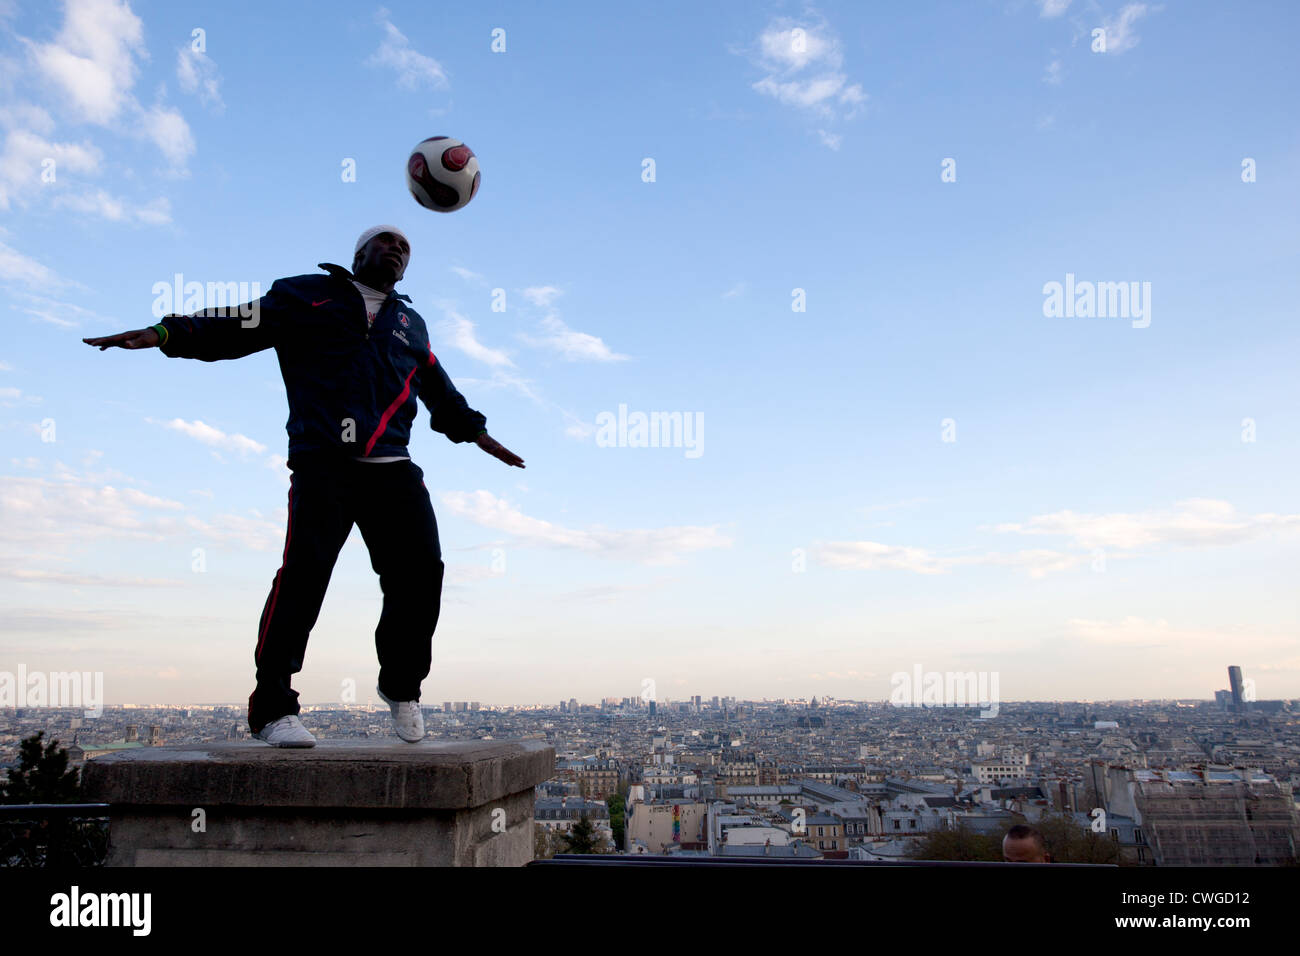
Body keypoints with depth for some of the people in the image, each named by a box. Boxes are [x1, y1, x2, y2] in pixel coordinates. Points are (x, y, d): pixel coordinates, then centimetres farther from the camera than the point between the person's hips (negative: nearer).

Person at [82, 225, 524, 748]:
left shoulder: (411, 325, 27)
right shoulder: (305, 295, 14)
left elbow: (438, 390, 36)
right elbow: (236, 327, 7)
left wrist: (473, 430, 33)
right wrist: (166, 333, -6)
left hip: (393, 468, 5)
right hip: (322, 462, -4)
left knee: (420, 570, -4)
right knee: (304, 571, -16)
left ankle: (401, 687, 16)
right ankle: (272, 707, -7)